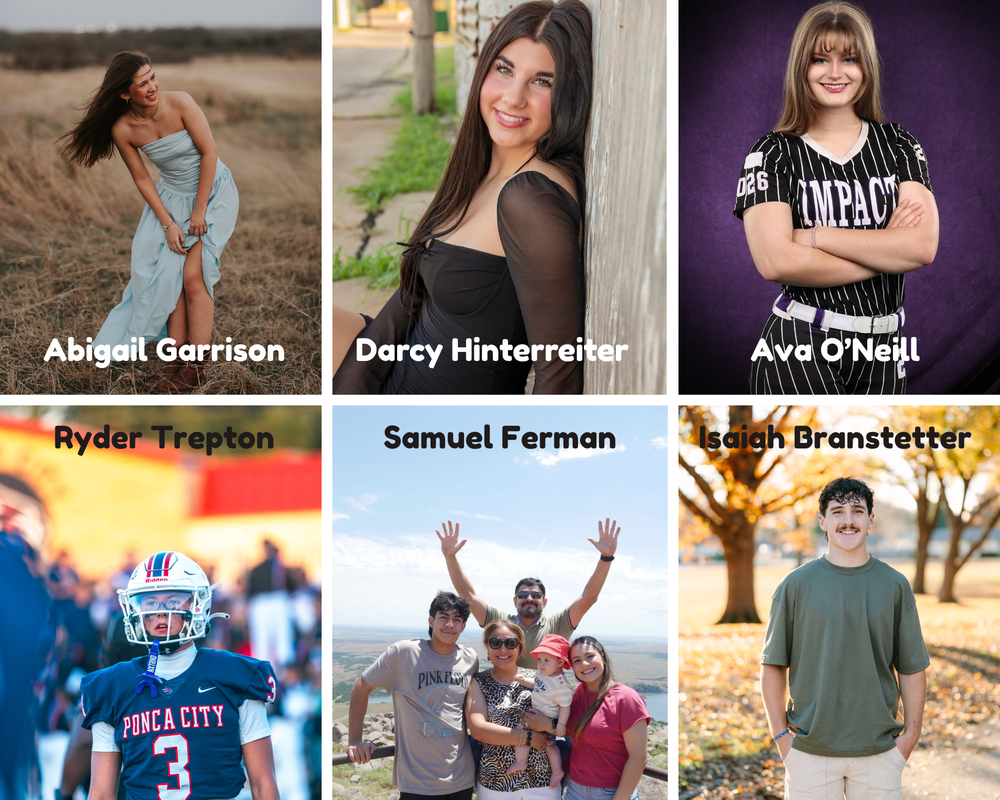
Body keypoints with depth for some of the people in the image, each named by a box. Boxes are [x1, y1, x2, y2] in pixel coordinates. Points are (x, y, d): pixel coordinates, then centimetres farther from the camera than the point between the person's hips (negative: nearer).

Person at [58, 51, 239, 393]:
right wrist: (168, 224, -8)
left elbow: (209, 153, -16)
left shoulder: (179, 103, -21)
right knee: (169, 275, -11)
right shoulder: (123, 130, -11)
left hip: (213, 192, -4)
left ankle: (195, 369, -13)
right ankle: (176, 362, -7)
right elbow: (142, 179, -2)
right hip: (172, 198, 4)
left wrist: (199, 211, -14)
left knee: (193, 275, -16)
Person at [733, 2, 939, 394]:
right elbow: (776, 262, -15)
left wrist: (815, 236, -12)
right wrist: (887, 251, -8)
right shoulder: (773, 153, 0)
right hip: (798, 349, -4)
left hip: (882, 349, 4)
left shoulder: (898, 145, 8)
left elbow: (923, 245, -8)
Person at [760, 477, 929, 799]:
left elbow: (912, 667, 7)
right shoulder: (796, 584, 1)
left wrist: (910, 734, 0)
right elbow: (772, 666, 3)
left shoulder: (895, 585, 5)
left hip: (879, 750, 1)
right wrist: (781, 735, -3)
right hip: (809, 750, -1)